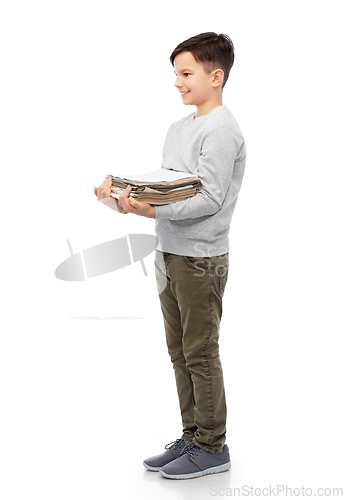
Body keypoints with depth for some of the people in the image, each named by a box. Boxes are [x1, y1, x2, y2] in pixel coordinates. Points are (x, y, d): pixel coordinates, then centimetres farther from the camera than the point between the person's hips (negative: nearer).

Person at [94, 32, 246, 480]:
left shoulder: (222, 131, -12)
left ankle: (212, 447, 15)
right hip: (170, 254, 9)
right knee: (180, 352, 14)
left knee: (200, 354, 0)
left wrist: (151, 211, -28)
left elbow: (209, 199, -20)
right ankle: (192, 437, 27)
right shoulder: (178, 128, 15)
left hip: (201, 260, -9)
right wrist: (126, 196, 0)